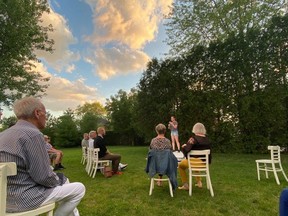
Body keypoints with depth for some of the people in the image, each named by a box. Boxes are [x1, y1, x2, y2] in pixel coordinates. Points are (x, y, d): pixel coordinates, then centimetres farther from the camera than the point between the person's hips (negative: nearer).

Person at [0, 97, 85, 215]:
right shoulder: (33, 134, -22)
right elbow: (44, 177, -22)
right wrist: (59, 180, -1)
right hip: (25, 198, -9)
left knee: (64, 180, 24)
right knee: (79, 188, 2)